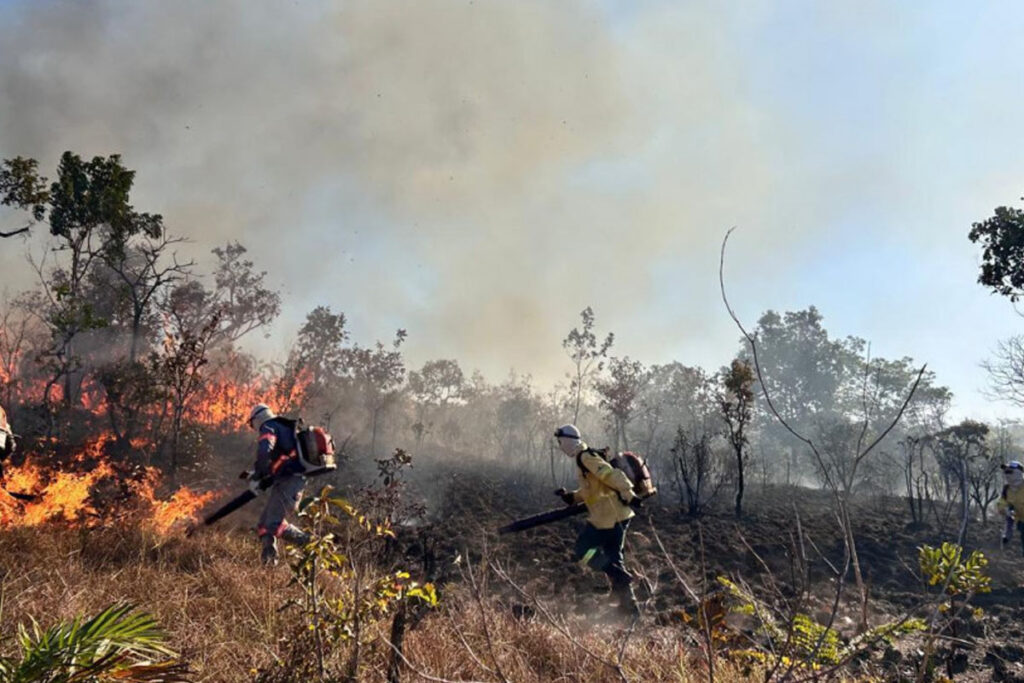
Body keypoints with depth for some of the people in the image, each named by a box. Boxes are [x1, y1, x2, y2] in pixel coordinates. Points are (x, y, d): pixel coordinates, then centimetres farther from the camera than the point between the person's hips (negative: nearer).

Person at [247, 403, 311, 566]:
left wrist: (256, 476, -13)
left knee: (274, 524, -15)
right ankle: (269, 559, 9)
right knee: (264, 523, 13)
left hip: (288, 481, -10)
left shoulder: (269, 428, -5)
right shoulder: (284, 428, 26)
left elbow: (264, 452, -24)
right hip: (295, 479, 10)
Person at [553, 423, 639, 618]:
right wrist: (570, 497, 15)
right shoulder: (584, 458, 19)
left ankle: (621, 577, -9)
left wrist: (627, 494, -33)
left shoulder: (586, 457, -12)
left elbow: (611, 475, -24)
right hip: (617, 516, 10)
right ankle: (629, 606, 16)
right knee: (612, 560, 14)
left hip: (607, 517, -10)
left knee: (583, 551, -2)